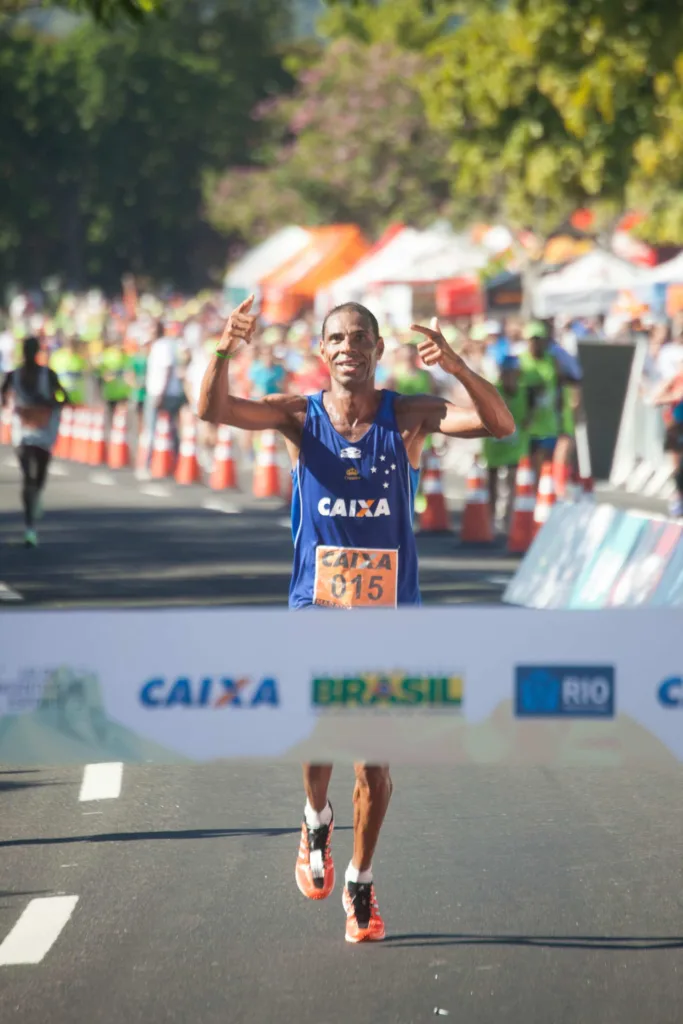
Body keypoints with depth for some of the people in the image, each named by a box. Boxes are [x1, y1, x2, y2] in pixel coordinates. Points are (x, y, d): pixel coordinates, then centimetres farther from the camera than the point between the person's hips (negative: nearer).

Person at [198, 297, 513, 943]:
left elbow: (500, 426, -16)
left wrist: (456, 367, -33)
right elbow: (213, 410, -15)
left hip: (389, 611, 1)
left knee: (375, 761, 5)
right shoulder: (300, 417, -1)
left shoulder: (409, 417, -3)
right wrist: (224, 351, -34)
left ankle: (360, 887, 25)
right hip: (317, 604, -1)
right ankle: (317, 823, 14)